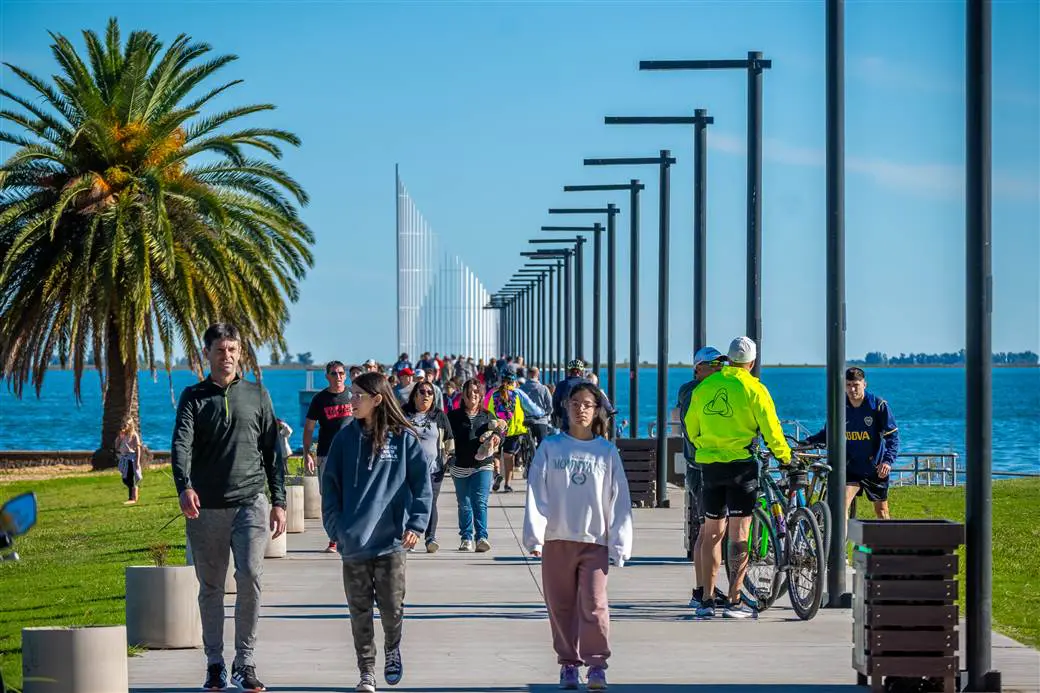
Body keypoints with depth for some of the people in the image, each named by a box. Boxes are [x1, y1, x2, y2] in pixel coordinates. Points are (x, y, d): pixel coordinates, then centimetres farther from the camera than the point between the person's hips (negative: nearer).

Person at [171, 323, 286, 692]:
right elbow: (181, 444, -10)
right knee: (211, 588, 7)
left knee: (250, 577, -15)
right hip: (206, 508, 0)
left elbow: (271, 451, 12)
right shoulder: (194, 397, 6)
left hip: (250, 502, 0)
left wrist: (279, 502, 6)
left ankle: (244, 661, -5)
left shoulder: (257, 395, 10)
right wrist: (185, 488, -28)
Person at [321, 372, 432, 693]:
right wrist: (334, 526, -2)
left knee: (392, 606, 1)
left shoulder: (403, 438, -2)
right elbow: (331, 484, 7)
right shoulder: (345, 438, 4)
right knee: (360, 610, 6)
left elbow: (422, 483, 0)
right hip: (353, 542, 2)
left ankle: (393, 649, 32)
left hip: (392, 540, -2)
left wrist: (416, 524, -9)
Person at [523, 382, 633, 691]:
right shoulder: (550, 447, 4)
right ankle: (568, 663, 19)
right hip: (556, 539, 1)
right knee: (561, 605, 7)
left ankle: (597, 665, -4)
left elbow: (619, 499, 4)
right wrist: (534, 534, -9)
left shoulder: (607, 451, 4)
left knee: (594, 603, -11)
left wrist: (619, 543, -2)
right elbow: (536, 491, 0)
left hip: (595, 540, -1)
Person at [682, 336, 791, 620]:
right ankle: (734, 601, -5)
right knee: (739, 533, -2)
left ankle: (707, 599, 12)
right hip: (741, 465, -4)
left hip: (709, 465, 4)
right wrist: (784, 456, 9)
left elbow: (691, 428, 14)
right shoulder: (753, 388, -7)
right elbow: (770, 428, -7)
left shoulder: (704, 387, 6)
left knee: (712, 532, 12)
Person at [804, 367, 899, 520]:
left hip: (875, 468, -1)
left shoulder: (878, 405, -10)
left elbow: (892, 435, -10)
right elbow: (828, 433, 10)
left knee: (881, 510, 12)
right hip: (851, 466, 1)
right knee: (842, 505, -19)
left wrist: (888, 460, -24)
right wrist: (809, 441, -9)